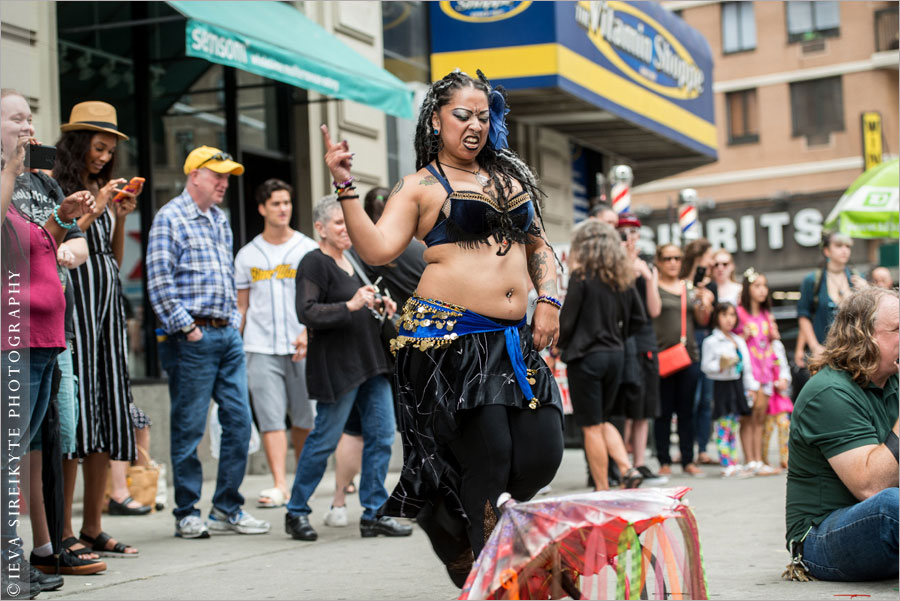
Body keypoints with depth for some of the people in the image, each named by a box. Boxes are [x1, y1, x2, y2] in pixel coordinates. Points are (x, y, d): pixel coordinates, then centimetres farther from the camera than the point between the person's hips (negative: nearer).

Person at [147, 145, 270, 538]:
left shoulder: (220, 220, 18)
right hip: (193, 338, -8)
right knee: (189, 428, -2)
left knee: (239, 420, 5)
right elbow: (159, 283, -13)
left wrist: (233, 321, 14)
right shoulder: (170, 218, -6)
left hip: (228, 334, 8)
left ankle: (227, 509, 14)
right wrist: (187, 327, -14)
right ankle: (187, 514, 7)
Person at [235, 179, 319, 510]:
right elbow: (241, 306, 14)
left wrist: (308, 333, -17)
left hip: (302, 347, 0)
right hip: (261, 347, 1)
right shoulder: (247, 255, 11)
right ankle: (279, 485, -13)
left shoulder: (308, 249, 6)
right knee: (270, 418, -9)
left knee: (303, 418, 5)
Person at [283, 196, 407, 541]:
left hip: (370, 361, 9)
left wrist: (378, 306, 12)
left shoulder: (351, 262, 19)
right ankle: (296, 513, 10)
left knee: (381, 435, 3)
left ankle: (373, 514, 9)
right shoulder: (314, 264, -8)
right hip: (337, 366, -9)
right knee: (324, 440, -3)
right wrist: (350, 306, -26)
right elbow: (307, 312, -19)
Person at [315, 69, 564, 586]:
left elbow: (538, 246, 24)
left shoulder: (511, 177, 20)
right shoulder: (421, 187, 2)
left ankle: (449, 522, 24)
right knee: (490, 456, -9)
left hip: (513, 340, 6)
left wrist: (549, 301, 8)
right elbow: (377, 249, -10)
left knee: (542, 457, -3)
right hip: (451, 339, -6)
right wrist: (345, 186, -17)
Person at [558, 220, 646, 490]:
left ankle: (602, 490, 7)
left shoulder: (582, 277, -12)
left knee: (591, 426, 3)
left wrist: (557, 346, 6)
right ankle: (628, 469, 3)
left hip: (586, 356, -6)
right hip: (615, 355, 6)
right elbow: (639, 318, 11)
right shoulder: (623, 277, 6)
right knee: (603, 420, 21)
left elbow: (567, 320, -11)